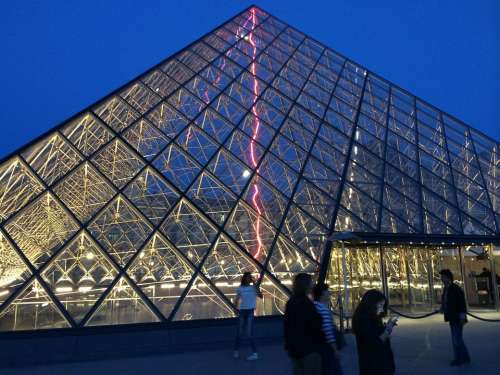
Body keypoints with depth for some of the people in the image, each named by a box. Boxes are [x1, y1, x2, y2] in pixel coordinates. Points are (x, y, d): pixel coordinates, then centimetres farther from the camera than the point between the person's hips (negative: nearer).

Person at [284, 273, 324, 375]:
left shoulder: (291, 302, 6)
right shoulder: (306, 303, -20)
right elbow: (314, 326, -17)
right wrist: (322, 338, 2)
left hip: (294, 347, 8)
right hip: (309, 348, -8)